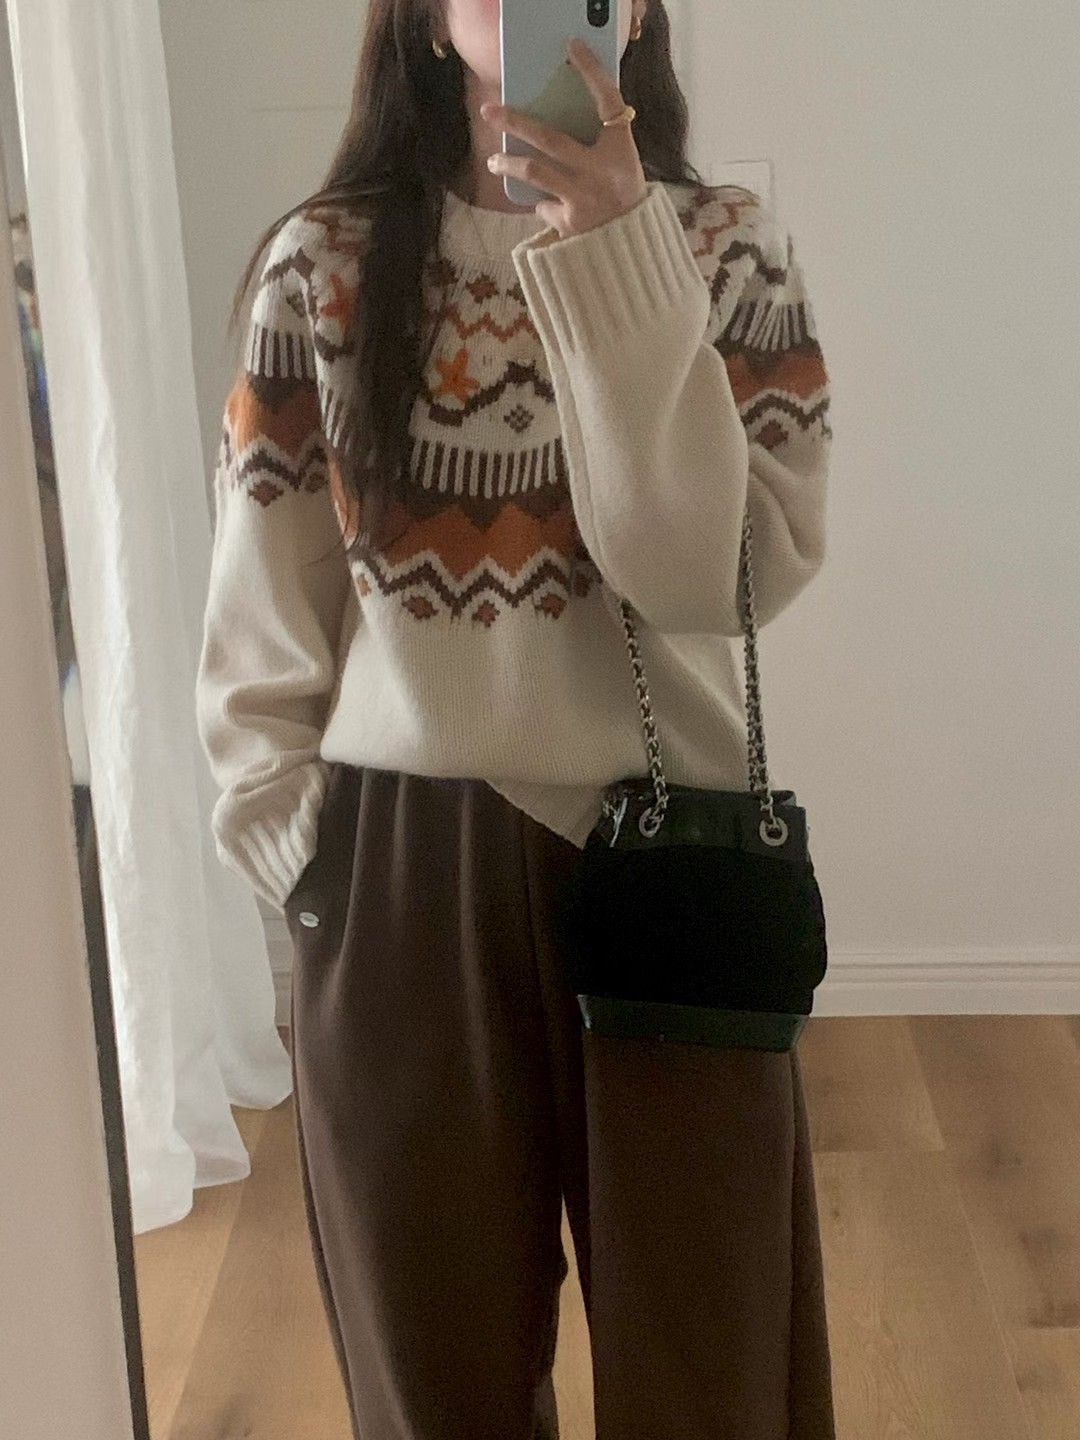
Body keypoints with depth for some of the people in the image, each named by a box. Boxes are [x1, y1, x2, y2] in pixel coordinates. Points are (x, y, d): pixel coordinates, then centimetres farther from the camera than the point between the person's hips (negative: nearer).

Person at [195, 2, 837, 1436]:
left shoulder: (730, 249, 0)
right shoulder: (322, 265, 0)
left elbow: (727, 571, -16)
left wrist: (614, 266, -19)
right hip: (402, 875, 0)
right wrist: (300, 847, 1)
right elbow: (260, 617, 4)